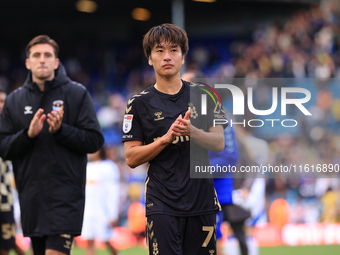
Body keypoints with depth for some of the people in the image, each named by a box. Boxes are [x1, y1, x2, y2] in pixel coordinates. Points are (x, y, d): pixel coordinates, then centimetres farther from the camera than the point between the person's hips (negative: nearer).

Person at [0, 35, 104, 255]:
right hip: (31, 195, 4)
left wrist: (61, 130, -16)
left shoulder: (77, 94, 2)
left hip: (66, 195, -4)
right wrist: (28, 134, -12)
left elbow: (94, 140, -3)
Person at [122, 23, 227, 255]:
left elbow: (219, 143, 4)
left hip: (202, 199, 2)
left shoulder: (203, 96, 9)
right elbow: (132, 158, -1)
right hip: (162, 204, -2)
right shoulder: (139, 103, 3)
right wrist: (166, 138, -15)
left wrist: (191, 131, -15)